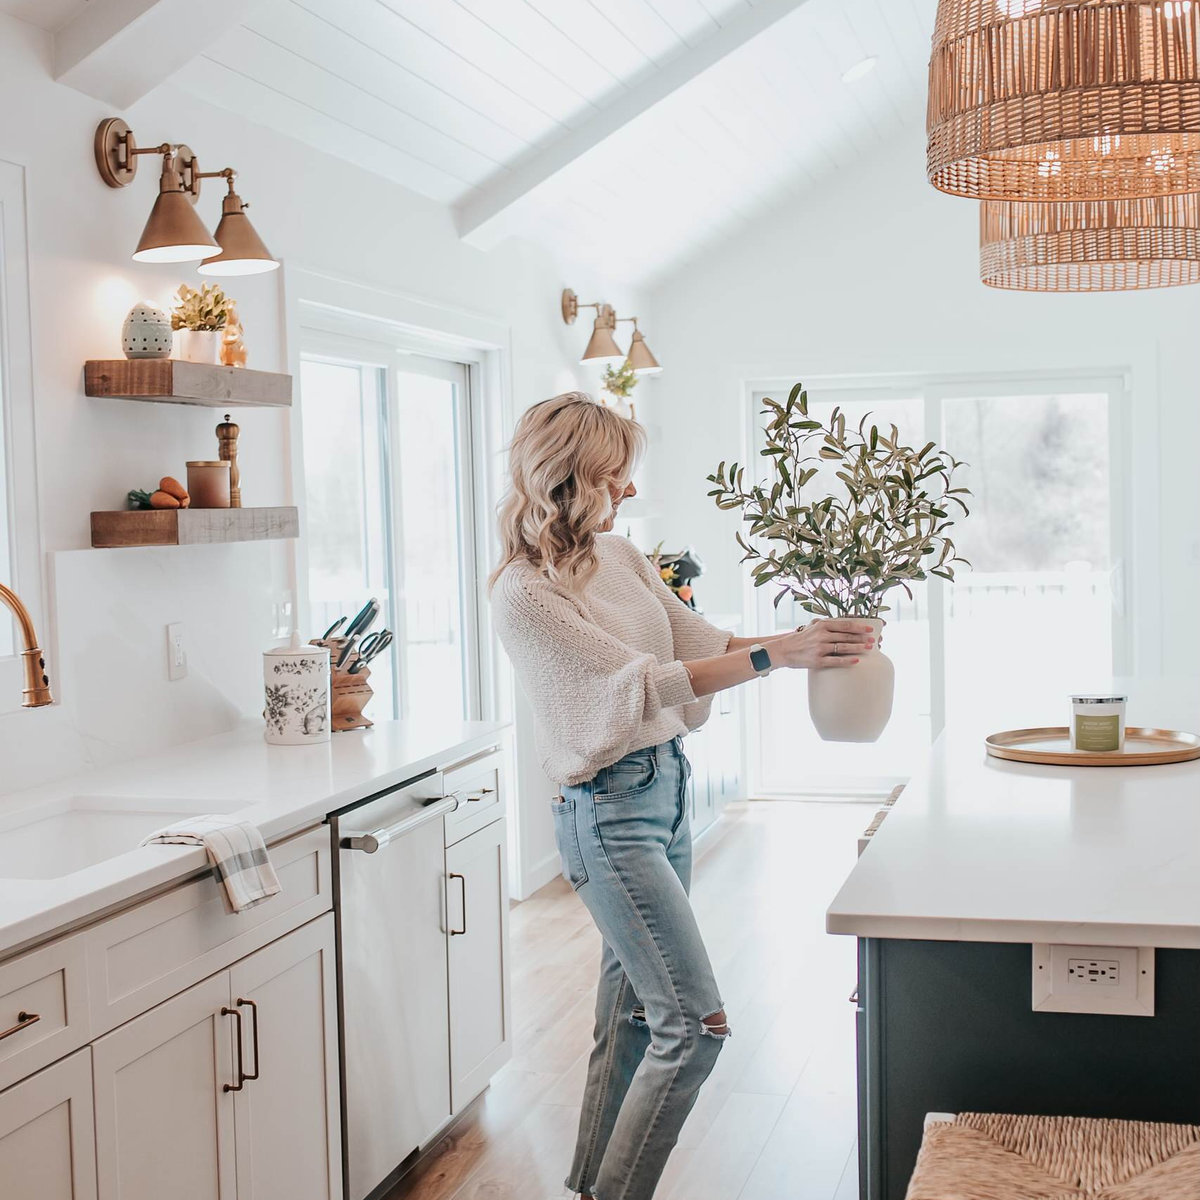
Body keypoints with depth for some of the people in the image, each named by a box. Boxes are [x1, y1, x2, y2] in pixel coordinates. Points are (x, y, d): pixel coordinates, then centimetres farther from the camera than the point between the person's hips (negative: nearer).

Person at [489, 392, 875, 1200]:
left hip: (669, 785, 8)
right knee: (695, 1020, -9)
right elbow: (638, 681, -23)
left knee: (633, 1008, 16)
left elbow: (701, 641, 10)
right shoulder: (524, 594, -17)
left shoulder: (621, 556, 7)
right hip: (609, 812, -8)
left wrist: (803, 638, -4)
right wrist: (775, 657, -28)